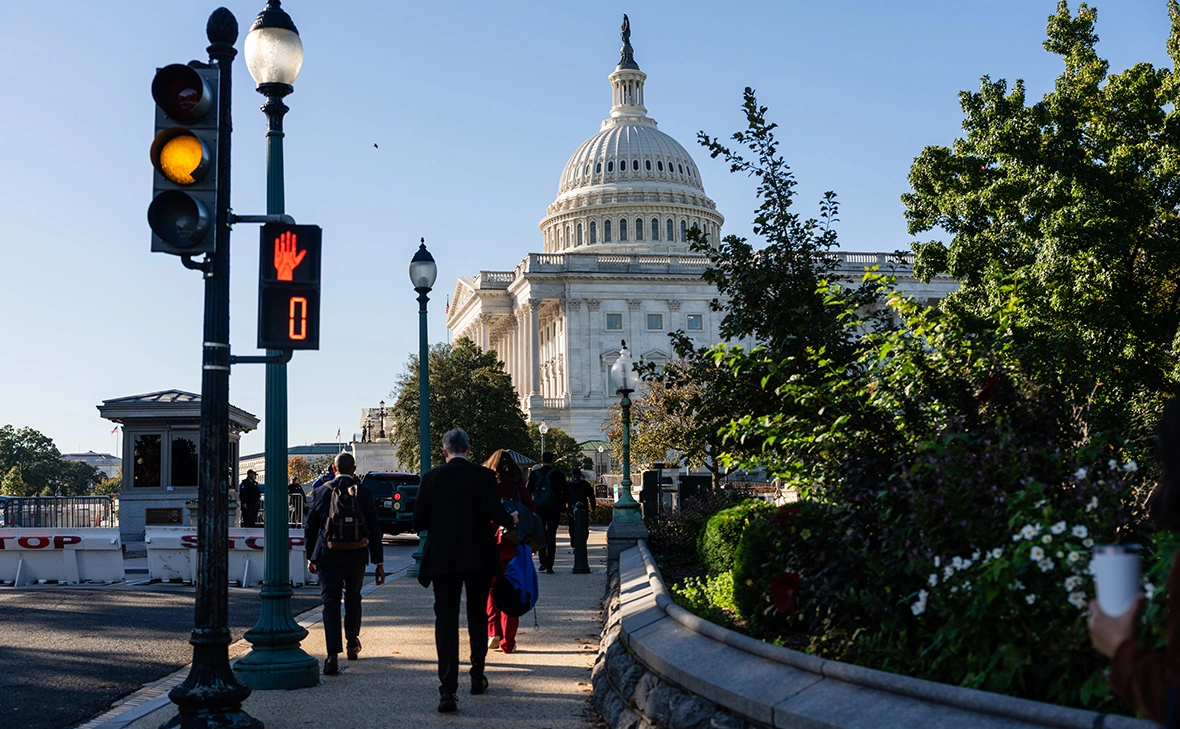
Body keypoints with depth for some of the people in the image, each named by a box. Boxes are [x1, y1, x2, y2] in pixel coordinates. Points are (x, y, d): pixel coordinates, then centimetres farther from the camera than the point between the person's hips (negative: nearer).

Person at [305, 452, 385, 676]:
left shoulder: (320, 492, -1)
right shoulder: (363, 493, -4)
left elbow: (310, 528, 5)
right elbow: (374, 530, -2)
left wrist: (311, 557, 17)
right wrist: (379, 562, 4)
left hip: (327, 557, -1)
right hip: (356, 556, 1)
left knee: (330, 602, -2)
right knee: (353, 598, 21)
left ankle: (333, 654, -15)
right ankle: (353, 644, 35)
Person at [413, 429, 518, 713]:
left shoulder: (431, 478, -2)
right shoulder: (485, 476, -4)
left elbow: (418, 522, -2)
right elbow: (496, 514, -13)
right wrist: (511, 518, 9)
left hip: (442, 559, -1)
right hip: (479, 559, 1)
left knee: (445, 620, -3)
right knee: (477, 617, 18)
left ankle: (448, 690, -14)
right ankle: (477, 677, 28)